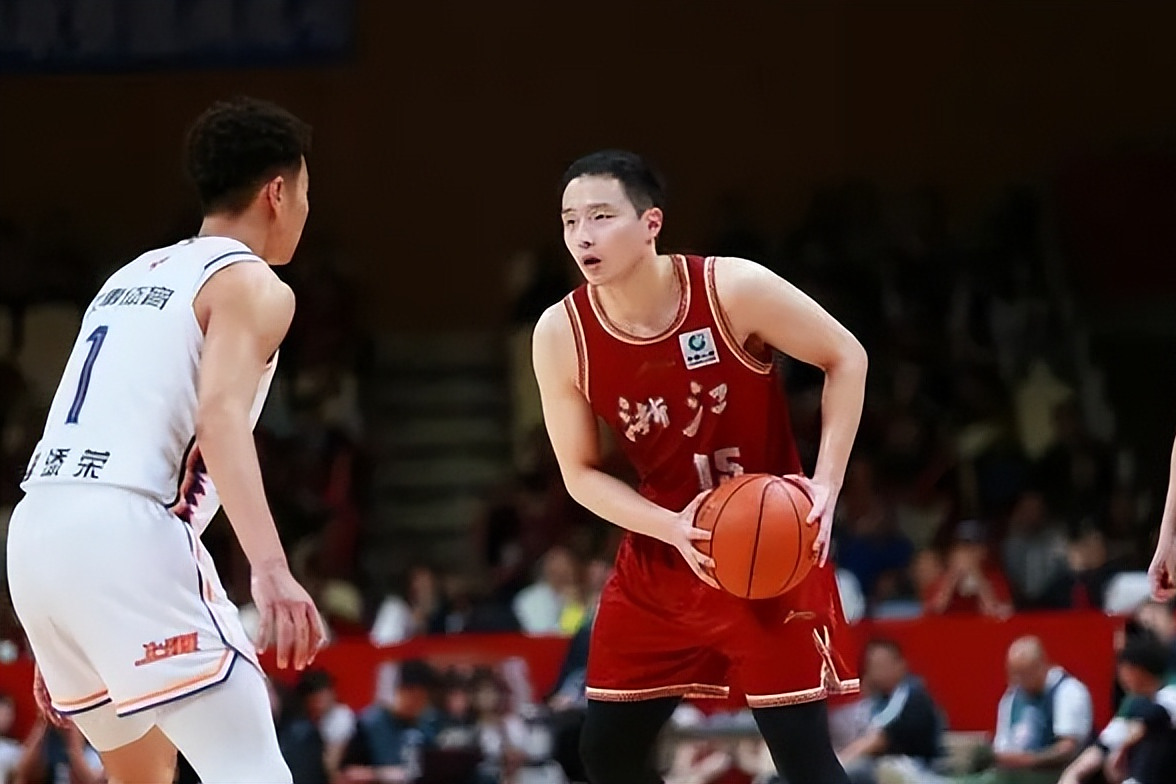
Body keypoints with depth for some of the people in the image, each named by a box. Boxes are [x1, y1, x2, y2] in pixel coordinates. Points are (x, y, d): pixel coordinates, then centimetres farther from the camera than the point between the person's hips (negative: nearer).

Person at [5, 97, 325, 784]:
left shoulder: (131, 279, 28)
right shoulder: (251, 284, 2)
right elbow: (221, 415, -17)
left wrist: (61, 642, 32)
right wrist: (271, 569, -30)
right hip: (125, 532, -8)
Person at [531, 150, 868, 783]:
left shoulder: (733, 289, -20)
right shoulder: (560, 335, -11)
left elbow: (846, 359, -6)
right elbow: (581, 473, -2)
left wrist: (826, 486, -17)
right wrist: (672, 529, -20)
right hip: (662, 554, 4)